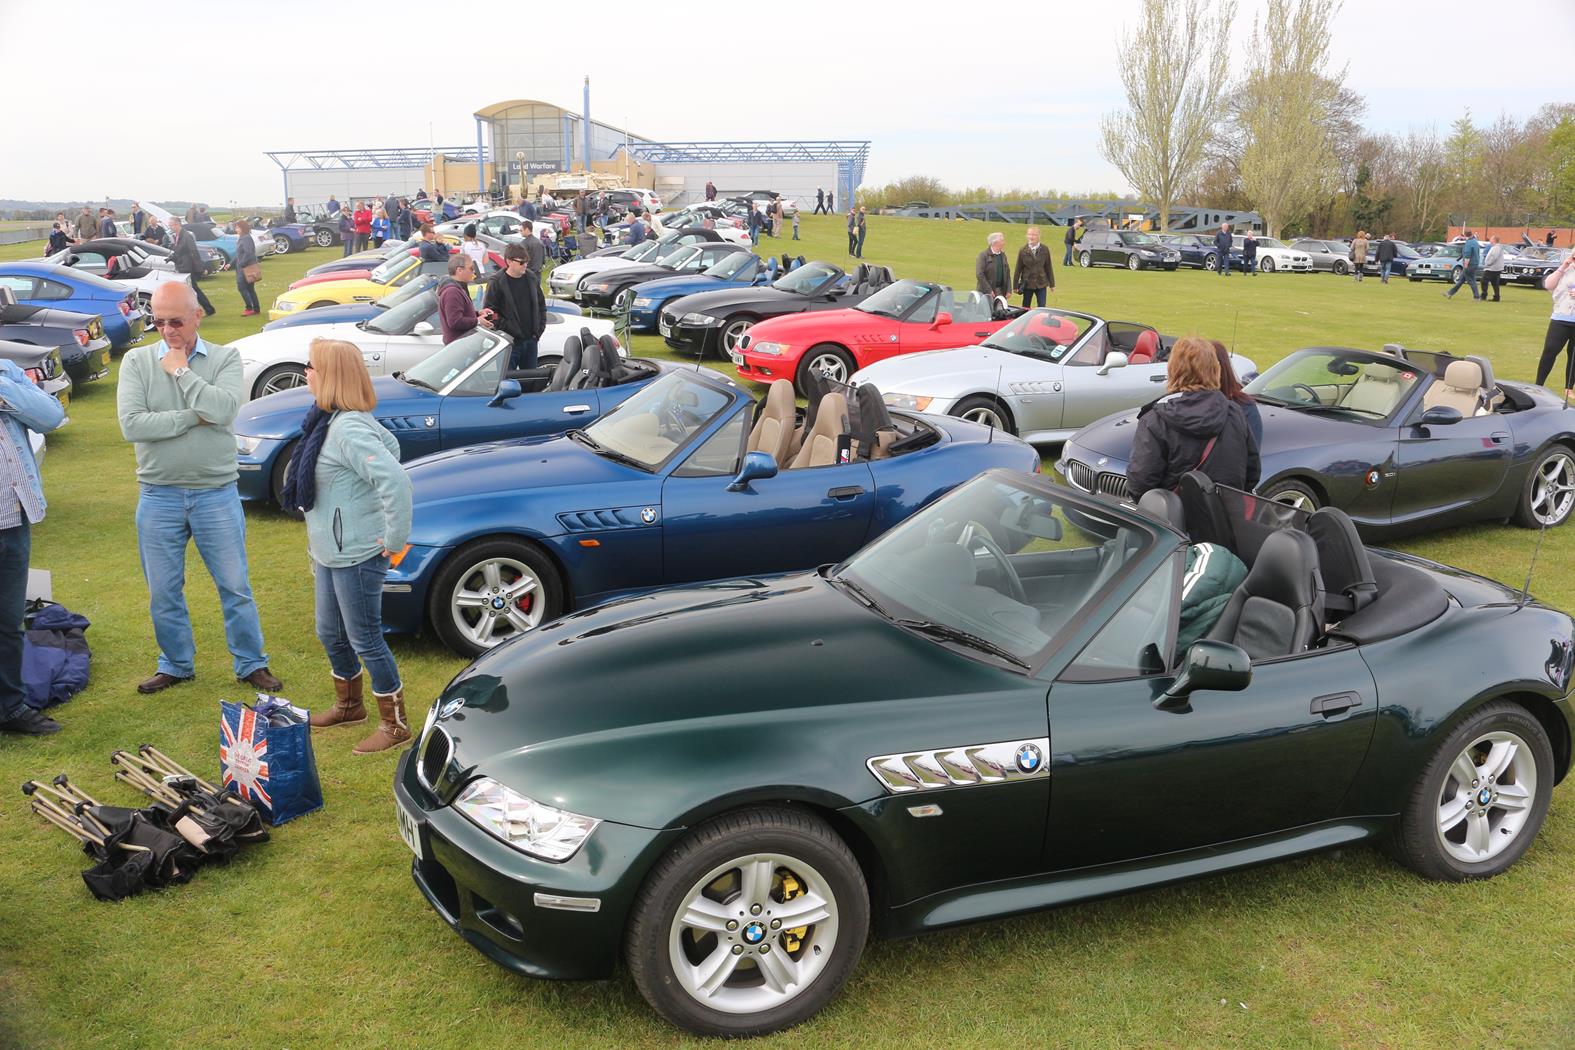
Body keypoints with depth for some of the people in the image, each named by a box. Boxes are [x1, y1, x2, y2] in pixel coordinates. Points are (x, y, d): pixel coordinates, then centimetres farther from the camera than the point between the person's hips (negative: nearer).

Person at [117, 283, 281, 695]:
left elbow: (224, 409, -21)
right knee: (163, 593, 12)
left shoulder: (225, 358, -3)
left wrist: (181, 371, -14)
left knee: (235, 587, 7)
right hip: (158, 497, 2)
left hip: (216, 494, -1)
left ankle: (251, 664, 20)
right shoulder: (136, 361, -1)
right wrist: (195, 417, -15)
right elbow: (131, 425, -14)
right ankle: (176, 665, 30)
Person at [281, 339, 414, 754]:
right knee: (331, 634, 23)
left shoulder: (350, 430, -24)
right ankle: (349, 705, 43)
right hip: (331, 553, 10)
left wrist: (395, 539, -25)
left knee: (365, 640, 0)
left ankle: (395, 723, 15)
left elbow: (396, 481, -34)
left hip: (357, 556, -10)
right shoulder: (327, 421, 8)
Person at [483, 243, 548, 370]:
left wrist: (540, 328, 8)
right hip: (510, 342, -5)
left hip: (531, 340, 6)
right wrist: (508, 330, -16)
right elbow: (489, 312, -12)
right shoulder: (497, 282, -10)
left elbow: (541, 304, 17)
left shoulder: (531, 278, 7)